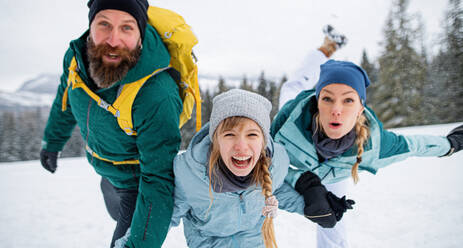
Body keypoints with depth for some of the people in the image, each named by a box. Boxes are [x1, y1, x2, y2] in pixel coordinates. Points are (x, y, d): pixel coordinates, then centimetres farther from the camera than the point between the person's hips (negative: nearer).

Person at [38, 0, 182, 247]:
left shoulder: (157, 96, -41)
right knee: (118, 213, 35)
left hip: (138, 182, -7)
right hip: (106, 172, 7)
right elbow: (66, 98, 3)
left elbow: (158, 179, -36)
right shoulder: (77, 54, -20)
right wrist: (52, 142, 17)